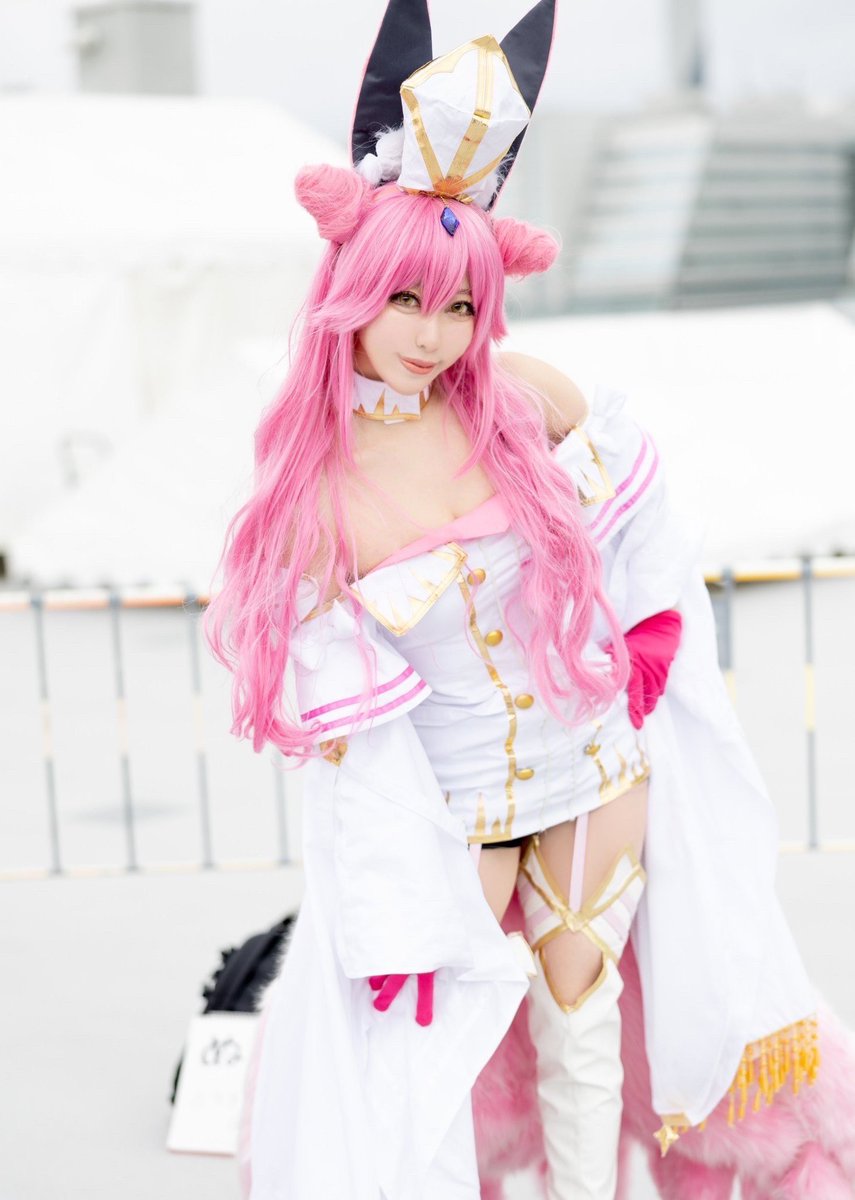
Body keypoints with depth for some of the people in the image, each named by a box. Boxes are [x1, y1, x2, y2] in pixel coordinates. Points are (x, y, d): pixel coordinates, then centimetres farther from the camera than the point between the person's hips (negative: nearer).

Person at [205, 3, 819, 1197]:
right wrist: (398, 918, -12)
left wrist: (655, 618, 8)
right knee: (427, 1042, 4)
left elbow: (628, 488, 9)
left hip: (598, 771, 2)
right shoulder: (308, 486, -15)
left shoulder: (522, 396, -13)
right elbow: (352, 721, -13)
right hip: (444, 810, -2)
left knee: (580, 1014, 16)